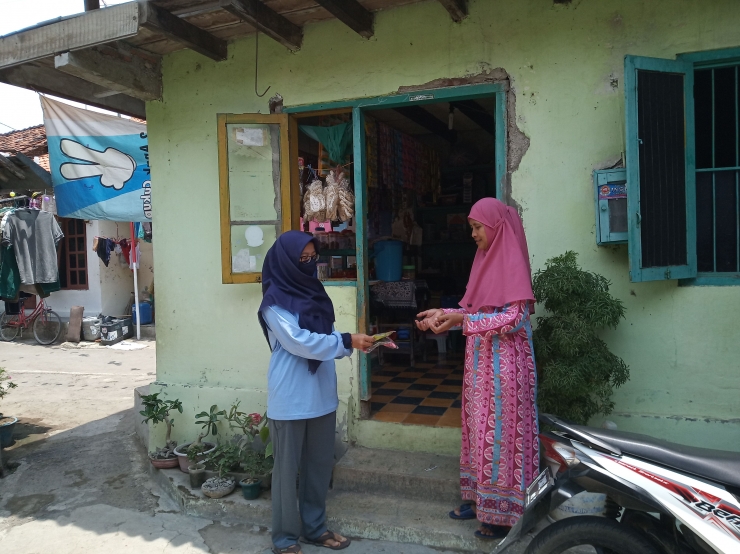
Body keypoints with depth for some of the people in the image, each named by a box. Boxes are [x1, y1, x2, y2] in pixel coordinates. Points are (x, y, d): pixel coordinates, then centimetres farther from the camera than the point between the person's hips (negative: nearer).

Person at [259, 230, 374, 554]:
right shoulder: (275, 301, -11)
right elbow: (299, 342, -21)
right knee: (288, 469, 6)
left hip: (321, 396, 7)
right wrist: (347, 341, -22)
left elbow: (328, 340, 12)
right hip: (290, 400, -7)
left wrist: (360, 343, -4)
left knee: (320, 465, 15)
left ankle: (315, 527, 32)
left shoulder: (315, 294, 10)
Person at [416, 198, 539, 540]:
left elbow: (515, 318, -20)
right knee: (480, 427, 14)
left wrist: (462, 319, -26)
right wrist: (444, 314, 1)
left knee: (501, 430, 0)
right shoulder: (487, 259, 12)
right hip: (481, 361, 8)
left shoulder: (512, 261, -14)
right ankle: (480, 497, 28)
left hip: (504, 363, -8)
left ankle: (503, 512, 14)